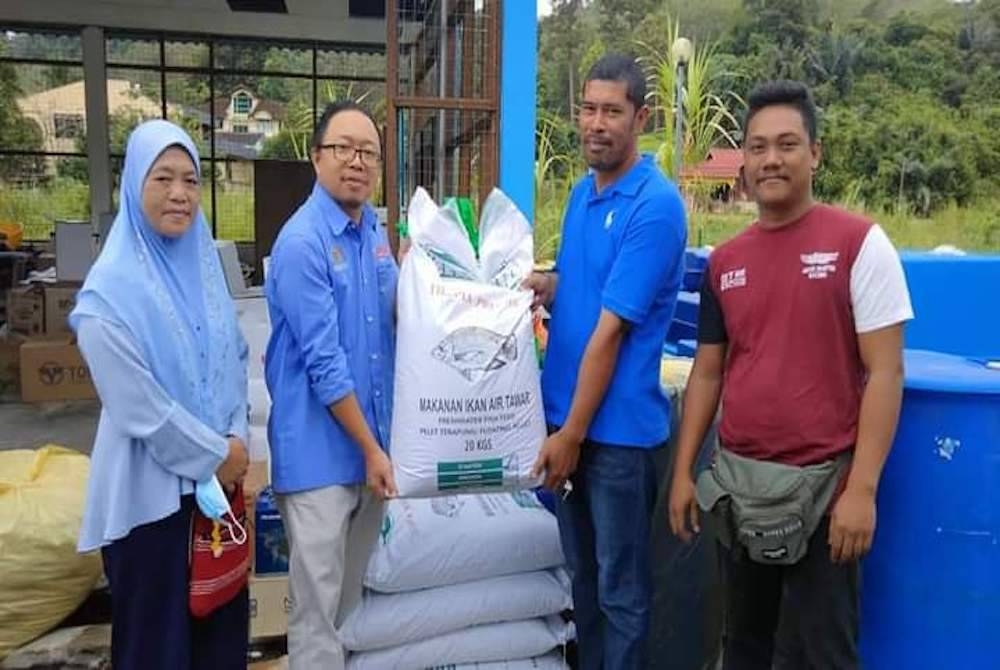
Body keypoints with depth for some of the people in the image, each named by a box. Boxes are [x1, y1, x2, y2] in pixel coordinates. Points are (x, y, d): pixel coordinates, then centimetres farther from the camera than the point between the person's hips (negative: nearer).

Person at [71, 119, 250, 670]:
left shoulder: (206, 265, 5)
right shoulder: (112, 287, -15)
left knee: (224, 615, 16)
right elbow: (138, 403, -18)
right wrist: (215, 454, -11)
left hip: (218, 474, 6)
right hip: (151, 484, -6)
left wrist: (235, 440, -3)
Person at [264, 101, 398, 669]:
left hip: (374, 439, 7)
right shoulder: (301, 242, -16)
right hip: (321, 446, -7)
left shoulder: (377, 231, 7)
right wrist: (370, 448, -15)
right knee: (318, 600, 4)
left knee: (354, 592, 21)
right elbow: (324, 362, -19)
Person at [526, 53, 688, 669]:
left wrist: (572, 434, -16)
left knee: (621, 588, 9)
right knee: (583, 574, 22)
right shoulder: (582, 191, 9)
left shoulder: (656, 206, -16)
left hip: (617, 426, -8)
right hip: (566, 412, 8)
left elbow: (611, 329, -19)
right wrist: (540, 283, -4)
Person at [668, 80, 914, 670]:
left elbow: (885, 372, -11)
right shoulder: (725, 261, 6)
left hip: (821, 485, -5)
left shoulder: (860, 243, -8)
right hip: (737, 484, 5)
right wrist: (684, 472, 8)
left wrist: (862, 488, -16)